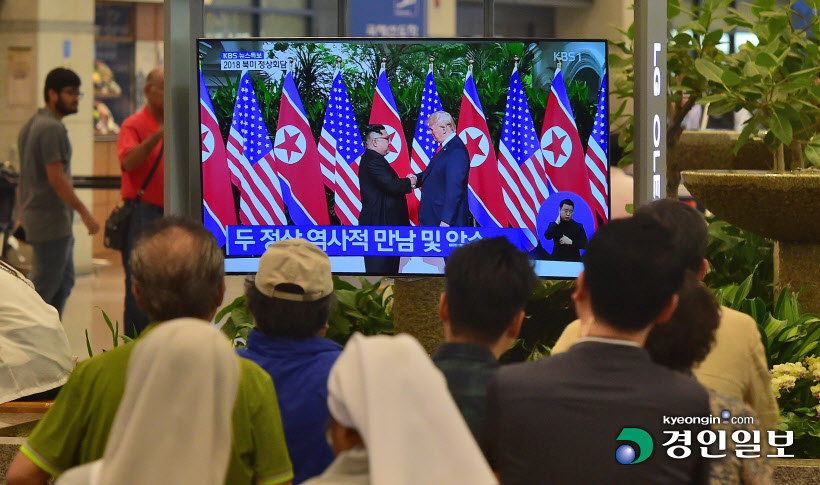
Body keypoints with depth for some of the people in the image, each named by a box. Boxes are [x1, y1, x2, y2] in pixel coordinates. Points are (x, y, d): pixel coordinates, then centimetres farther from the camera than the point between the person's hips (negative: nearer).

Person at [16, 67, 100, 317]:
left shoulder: (31, 125, 15)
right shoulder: (52, 128, -17)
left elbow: (24, 176, 20)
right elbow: (56, 178, -22)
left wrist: (22, 215, 25)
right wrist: (85, 212, -19)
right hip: (51, 220, -10)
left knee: (64, 282, 16)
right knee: (45, 287, -6)